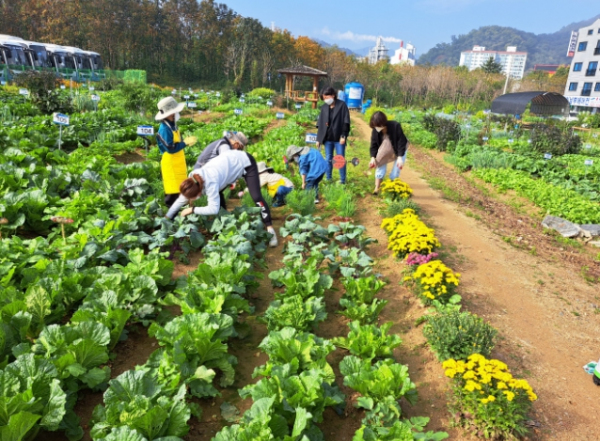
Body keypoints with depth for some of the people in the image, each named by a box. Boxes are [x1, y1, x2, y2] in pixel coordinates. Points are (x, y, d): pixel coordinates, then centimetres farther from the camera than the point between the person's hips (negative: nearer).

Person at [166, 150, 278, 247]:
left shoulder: (210, 183, -36)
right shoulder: (193, 180, -12)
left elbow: (213, 209, -37)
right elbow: (181, 200, 0)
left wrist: (192, 210, -27)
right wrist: (167, 218, 3)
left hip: (246, 163, -8)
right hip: (231, 162, 8)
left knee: (256, 197, -16)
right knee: (216, 193, 6)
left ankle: (270, 230, -12)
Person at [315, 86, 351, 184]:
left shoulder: (342, 105, -4)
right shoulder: (324, 107, 7)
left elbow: (346, 122, -7)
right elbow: (320, 124, 9)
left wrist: (343, 136, -14)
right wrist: (319, 139, 6)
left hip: (339, 138, -4)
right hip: (328, 138, 4)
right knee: (328, 159, 9)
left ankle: (342, 180, 9)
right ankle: (328, 179, 19)